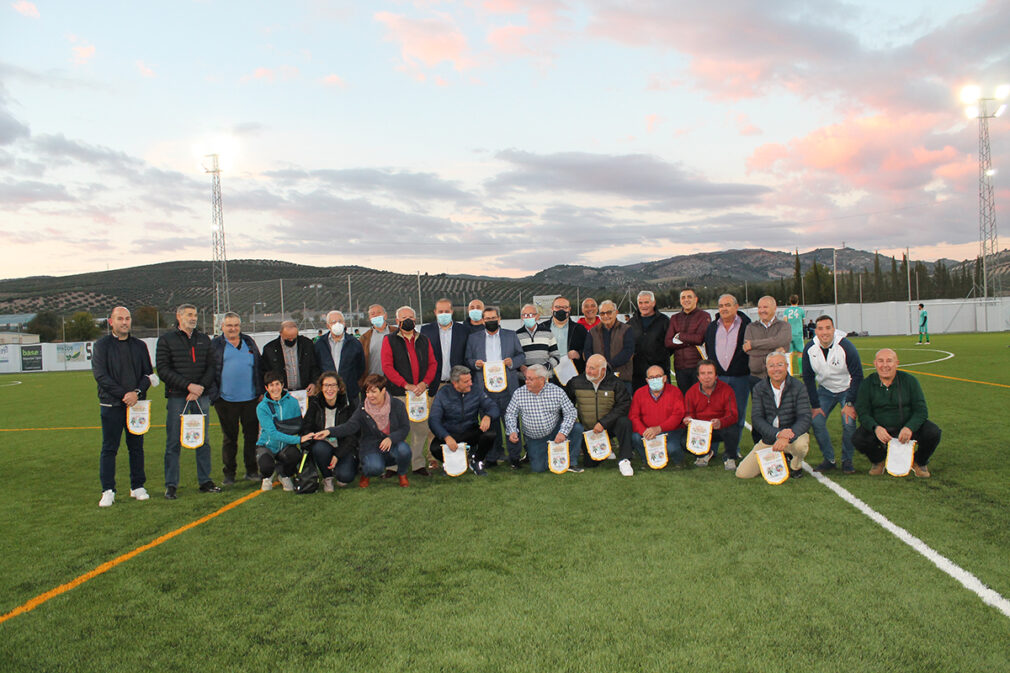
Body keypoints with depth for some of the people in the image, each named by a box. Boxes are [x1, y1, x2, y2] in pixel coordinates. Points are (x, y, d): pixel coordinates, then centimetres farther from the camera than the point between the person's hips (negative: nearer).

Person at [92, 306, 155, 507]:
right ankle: (108, 490, 7)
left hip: (136, 404, 3)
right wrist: (123, 395, -13)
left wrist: (137, 392, -9)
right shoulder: (102, 345, 1)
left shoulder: (140, 345, 11)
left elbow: (148, 373, 9)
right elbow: (100, 375, -6)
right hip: (111, 405, -3)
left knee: (136, 447, 8)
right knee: (109, 448, 0)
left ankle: (138, 486, 17)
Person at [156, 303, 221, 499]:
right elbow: (163, 370, -6)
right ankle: (171, 485, 7)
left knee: (203, 440, 7)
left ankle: (205, 481, 15)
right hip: (176, 396, -3)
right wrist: (188, 385, -14)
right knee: (173, 443, -1)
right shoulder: (166, 340, 2)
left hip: (202, 396, 3)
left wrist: (200, 387, -8)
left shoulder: (204, 339, 13)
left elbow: (212, 367, 8)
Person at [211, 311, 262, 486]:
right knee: (229, 437, 6)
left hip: (250, 398, 2)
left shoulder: (249, 342, 12)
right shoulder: (215, 344, 4)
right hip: (226, 399, -2)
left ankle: (252, 471, 18)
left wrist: (261, 391, 10)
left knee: (252, 435, 6)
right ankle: (229, 473, 17)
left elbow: (258, 367, 15)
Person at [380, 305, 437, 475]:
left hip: (420, 392, 3)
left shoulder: (424, 341, 15)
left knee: (421, 429, 3)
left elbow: (433, 363, 12)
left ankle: (418, 464, 13)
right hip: (398, 394, -3)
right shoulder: (389, 340, 3)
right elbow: (387, 367, -5)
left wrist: (425, 383, -5)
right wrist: (406, 385, -13)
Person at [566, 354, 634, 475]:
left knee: (624, 422, -33)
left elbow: (624, 405, -16)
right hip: (588, 430, 2)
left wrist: (603, 423, -22)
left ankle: (623, 461, -20)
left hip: (609, 427, -2)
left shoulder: (615, 383, -10)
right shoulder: (576, 382, -4)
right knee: (590, 463, -8)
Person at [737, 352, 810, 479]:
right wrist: (778, 433, -28)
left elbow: (805, 419, -18)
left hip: (793, 435, -2)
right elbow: (756, 418, -10)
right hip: (768, 438, 3)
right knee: (742, 473, -9)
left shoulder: (797, 387, -10)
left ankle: (796, 465, -1)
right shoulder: (759, 388, -3)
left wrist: (787, 438, -35)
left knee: (801, 444, -40)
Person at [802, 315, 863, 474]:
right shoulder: (809, 349, -13)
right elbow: (808, 378, -4)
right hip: (824, 390, 3)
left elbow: (857, 376, -15)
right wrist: (815, 405, -8)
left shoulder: (846, 346, -22)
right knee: (816, 421, -12)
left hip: (847, 389, -3)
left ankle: (847, 460, 3)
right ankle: (829, 459, 5)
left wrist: (849, 403, -18)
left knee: (848, 423, -19)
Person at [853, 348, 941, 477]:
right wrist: (876, 428, -32)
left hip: (907, 426, 1)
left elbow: (921, 410, -9)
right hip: (879, 429, 0)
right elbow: (863, 413, -10)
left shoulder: (909, 380, -5)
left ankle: (919, 462, 9)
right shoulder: (867, 384, -5)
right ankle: (878, 461, 9)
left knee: (933, 433, -25)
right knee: (857, 439, -27)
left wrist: (910, 428, -30)